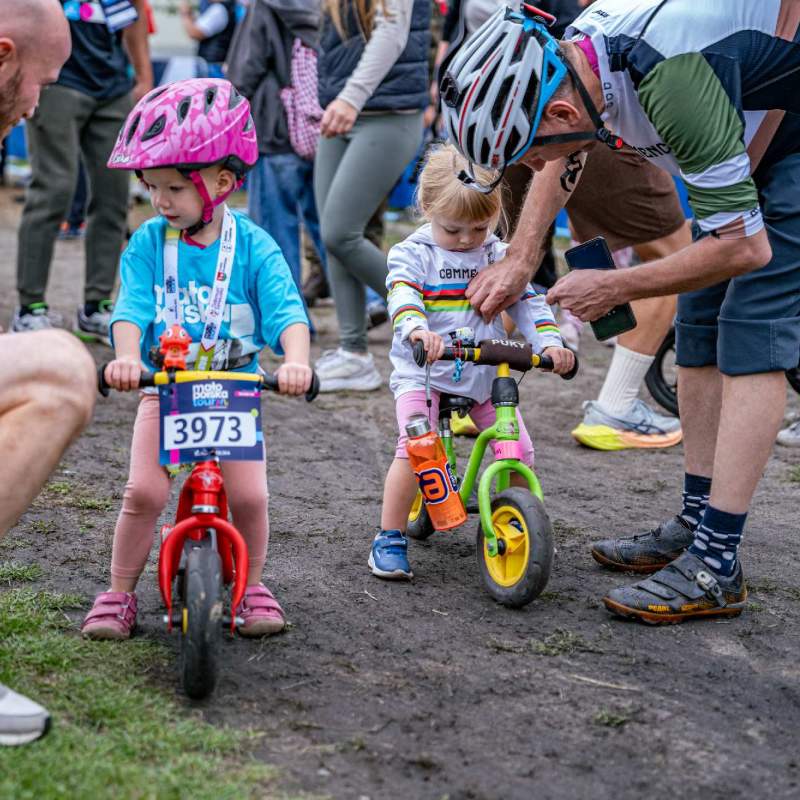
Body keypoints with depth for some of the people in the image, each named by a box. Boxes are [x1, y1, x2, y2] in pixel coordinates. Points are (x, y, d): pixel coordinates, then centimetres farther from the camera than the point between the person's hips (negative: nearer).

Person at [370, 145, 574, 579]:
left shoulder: (498, 255, 8)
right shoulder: (412, 253, -4)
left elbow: (526, 299, 3)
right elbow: (403, 296, -22)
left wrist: (549, 342, -16)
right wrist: (416, 329, -44)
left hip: (486, 375, 4)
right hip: (423, 372, -3)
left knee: (520, 452, -6)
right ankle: (389, 539, -10)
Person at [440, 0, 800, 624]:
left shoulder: (669, 74, -39)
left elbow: (745, 246, -33)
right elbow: (561, 163, 14)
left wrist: (616, 287, -21)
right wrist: (517, 264, 13)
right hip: (749, 133, 9)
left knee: (749, 341, -14)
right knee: (699, 330, 6)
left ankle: (715, 567, -13)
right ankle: (695, 524, 14)